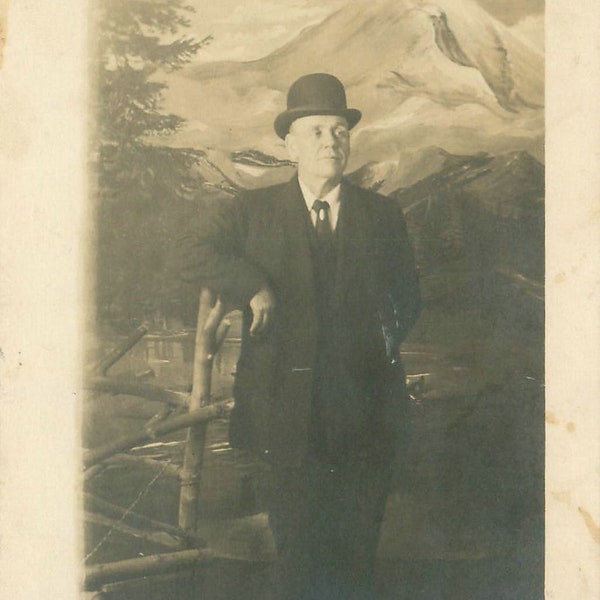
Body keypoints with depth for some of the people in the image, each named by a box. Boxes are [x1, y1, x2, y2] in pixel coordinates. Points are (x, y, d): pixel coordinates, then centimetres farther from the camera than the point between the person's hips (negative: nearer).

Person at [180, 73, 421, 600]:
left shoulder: (382, 215, 8)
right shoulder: (254, 211, 5)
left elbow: (407, 297, 14)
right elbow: (197, 253, -7)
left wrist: (385, 341, -2)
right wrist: (255, 288, -17)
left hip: (366, 403, 1)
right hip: (290, 401, -1)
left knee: (360, 539, 12)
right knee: (295, 534, 10)